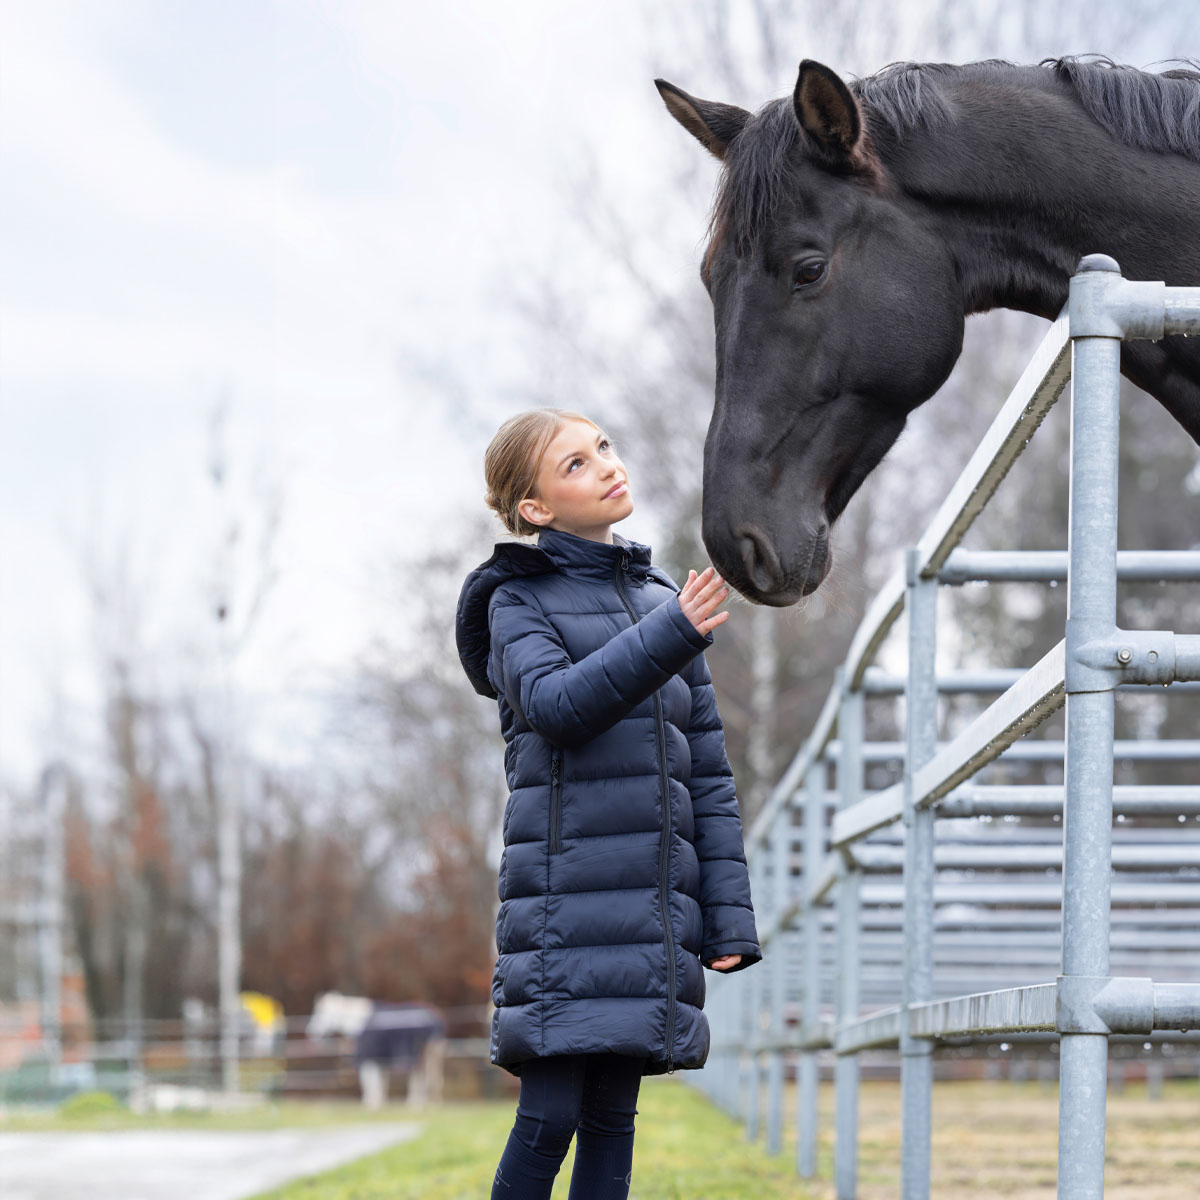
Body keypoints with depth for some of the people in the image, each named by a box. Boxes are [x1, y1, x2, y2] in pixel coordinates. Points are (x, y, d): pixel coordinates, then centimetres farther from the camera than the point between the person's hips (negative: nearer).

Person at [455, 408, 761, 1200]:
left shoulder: (665, 601, 16)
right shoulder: (520, 602, 3)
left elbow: (708, 770, 15)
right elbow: (555, 703, -18)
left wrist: (728, 915, 8)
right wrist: (671, 635, -27)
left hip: (654, 909, 4)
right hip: (565, 903, -4)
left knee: (612, 1118, 5)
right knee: (549, 1117, -9)